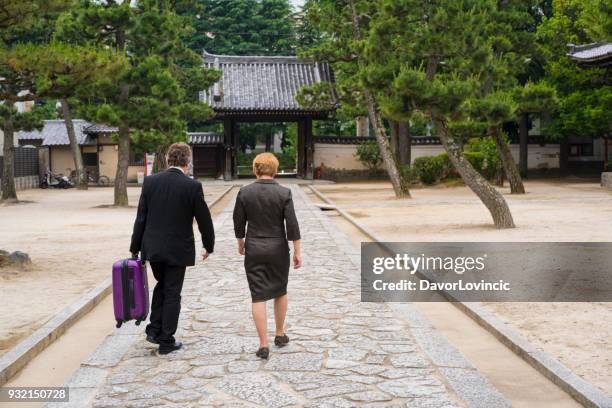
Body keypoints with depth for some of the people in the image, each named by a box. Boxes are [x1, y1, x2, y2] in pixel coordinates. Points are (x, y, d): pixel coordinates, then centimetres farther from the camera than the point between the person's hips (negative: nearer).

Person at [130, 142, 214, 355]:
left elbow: (141, 218, 0)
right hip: (178, 250, -3)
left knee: (161, 285, 24)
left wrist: (135, 248, 7)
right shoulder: (193, 186, -12)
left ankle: (154, 330, 21)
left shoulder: (150, 181, -3)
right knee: (172, 294, 8)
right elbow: (204, 219, -6)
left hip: (152, 247, 4)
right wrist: (209, 246, 10)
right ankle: (166, 341, 14)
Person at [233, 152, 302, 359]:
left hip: (254, 249, 0)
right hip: (278, 249, 0)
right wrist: (297, 252, -4)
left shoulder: (244, 192, -6)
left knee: (258, 296, 2)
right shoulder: (284, 193, -9)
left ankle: (264, 345, 0)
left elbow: (239, 222, 1)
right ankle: (280, 335, 31)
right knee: (280, 290, 20)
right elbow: (292, 225, -11)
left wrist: (240, 242, 18)